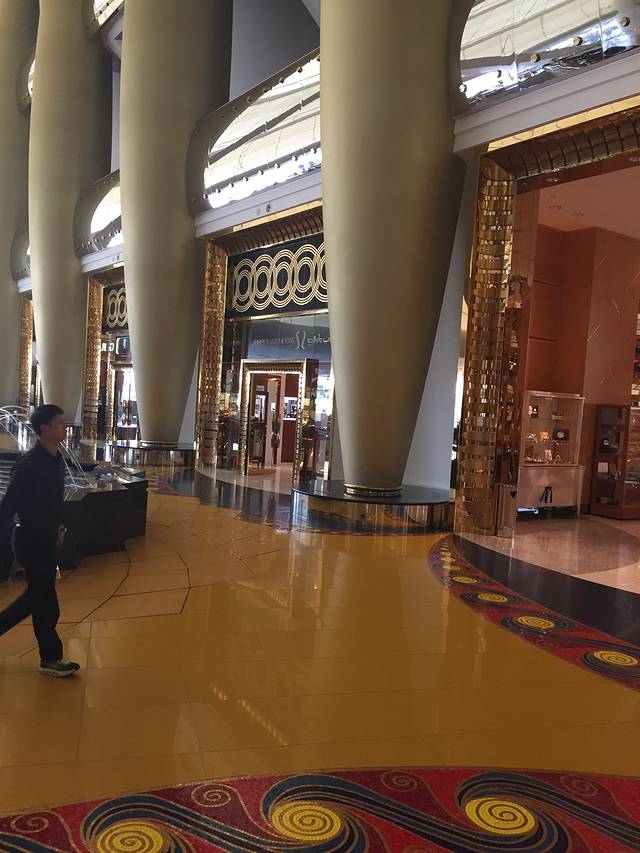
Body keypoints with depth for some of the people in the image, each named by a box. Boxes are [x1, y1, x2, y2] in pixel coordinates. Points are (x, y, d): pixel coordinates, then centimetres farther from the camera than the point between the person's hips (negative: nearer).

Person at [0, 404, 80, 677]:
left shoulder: (56, 460, 6)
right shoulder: (29, 464, -21)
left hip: (47, 539, 9)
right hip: (31, 541, -9)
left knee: (36, 596, 20)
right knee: (46, 605, 3)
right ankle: (51, 659, 19)